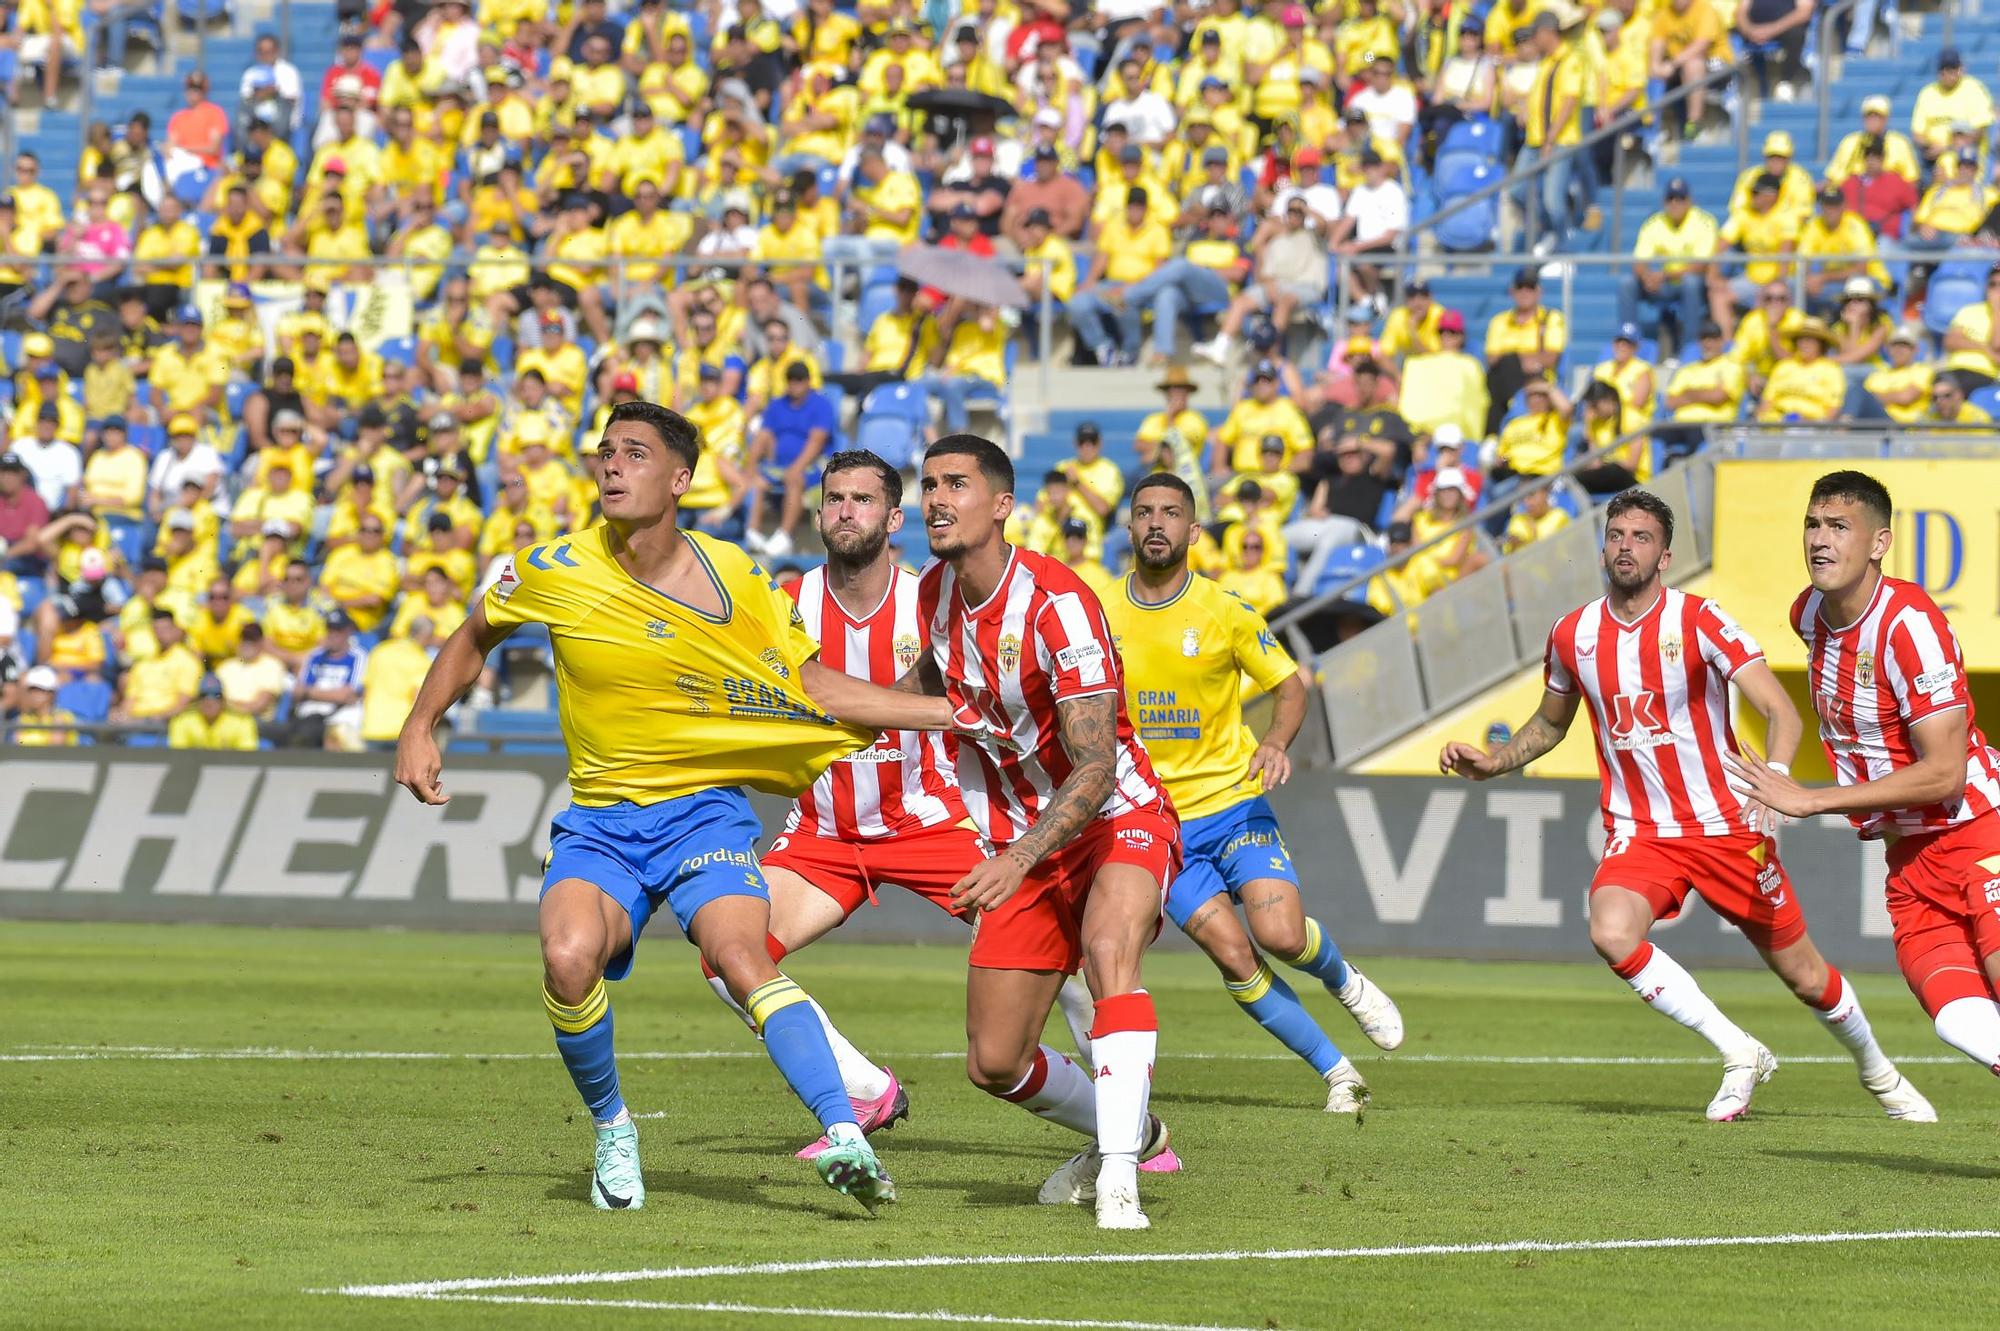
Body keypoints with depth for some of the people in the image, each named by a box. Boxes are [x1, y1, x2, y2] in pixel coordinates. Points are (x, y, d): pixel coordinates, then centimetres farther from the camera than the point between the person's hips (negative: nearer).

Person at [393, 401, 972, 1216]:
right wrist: (420, 729, 5)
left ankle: (846, 1138, -35)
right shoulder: (557, 572, -3)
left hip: (704, 810, -1)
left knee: (741, 957, -29)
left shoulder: (735, 579, -3)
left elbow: (818, 688, 5)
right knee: (569, 957, -28)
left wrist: (957, 713, 0)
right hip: (597, 820, 1)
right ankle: (611, 1130, -2)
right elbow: (474, 638, 17)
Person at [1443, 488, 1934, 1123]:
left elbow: (1782, 713, -22)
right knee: (1612, 934, -29)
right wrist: (1492, 762, 4)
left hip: (1727, 826, -2)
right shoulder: (1573, 635, 0)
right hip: (1638, 830, 2)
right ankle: (1740, 1054, -12)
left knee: (1804, 975, 6)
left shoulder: (1699, 620, -13)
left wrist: (1774, 779, -41)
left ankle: (1876, 1068, 38)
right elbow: (1550, 723, 21)